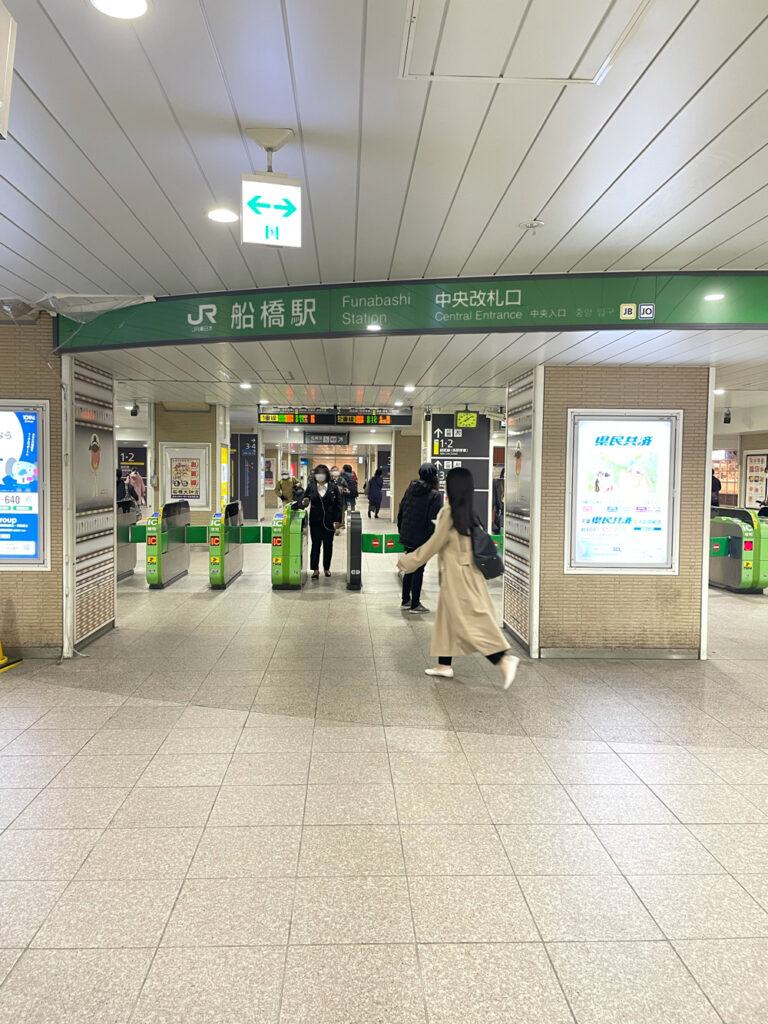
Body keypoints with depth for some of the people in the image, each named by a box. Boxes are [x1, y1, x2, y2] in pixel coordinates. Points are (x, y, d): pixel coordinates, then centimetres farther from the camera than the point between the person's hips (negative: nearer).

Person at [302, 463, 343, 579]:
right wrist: (304, 502, -15)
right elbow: (304, 499, 10)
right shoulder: (311, 486, 3)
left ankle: (327, 568, 21)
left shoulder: (333, 487, -1)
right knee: (316, 544, -1)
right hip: (315, 521, 0)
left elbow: (338, 504, 0)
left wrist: (338, 520, -7)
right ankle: (315, 569, 4)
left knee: (328, 545, 8)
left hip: (329, 521, 0)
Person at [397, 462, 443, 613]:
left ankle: (406, 601, 24)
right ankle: (415, 604, 8)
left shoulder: (410, 489, 5)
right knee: (418, 570, 2)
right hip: (422, 538, -6)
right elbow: (434, 519, -16)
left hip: (407, 537, 6)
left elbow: (401, 511, 9)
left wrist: (401, 532, 17)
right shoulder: (435, 495, -12)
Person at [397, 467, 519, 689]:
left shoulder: (449, 513, -17)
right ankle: (445, 665, 25)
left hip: (457, 576, -9)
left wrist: (407, 561, -1)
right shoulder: (468, 513, 5)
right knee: (447, 618, 17)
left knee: (471, 621, -5)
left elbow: (434, 544, -12)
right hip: (467, 573, 9)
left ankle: (504, 660, -9)